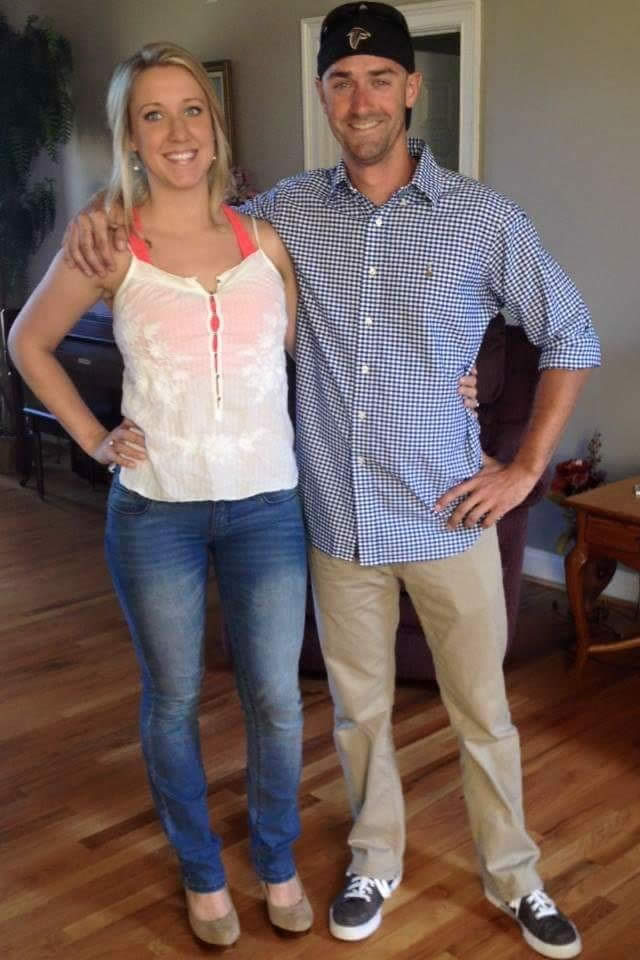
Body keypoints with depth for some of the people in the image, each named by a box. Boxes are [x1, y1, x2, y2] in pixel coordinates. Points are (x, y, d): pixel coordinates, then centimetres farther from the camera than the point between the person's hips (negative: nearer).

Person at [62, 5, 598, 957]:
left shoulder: (484, 218, -6)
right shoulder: (290, 211, 1)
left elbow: (571, 338, 3)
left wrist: (527, 467, -2)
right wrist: (101, 213, -5)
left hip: (448, 518, -2)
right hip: (339, 520, 2)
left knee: (483, 713, 12)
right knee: (359, 708, 17)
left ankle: (514, 878, 34)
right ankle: (375, 862, 40)